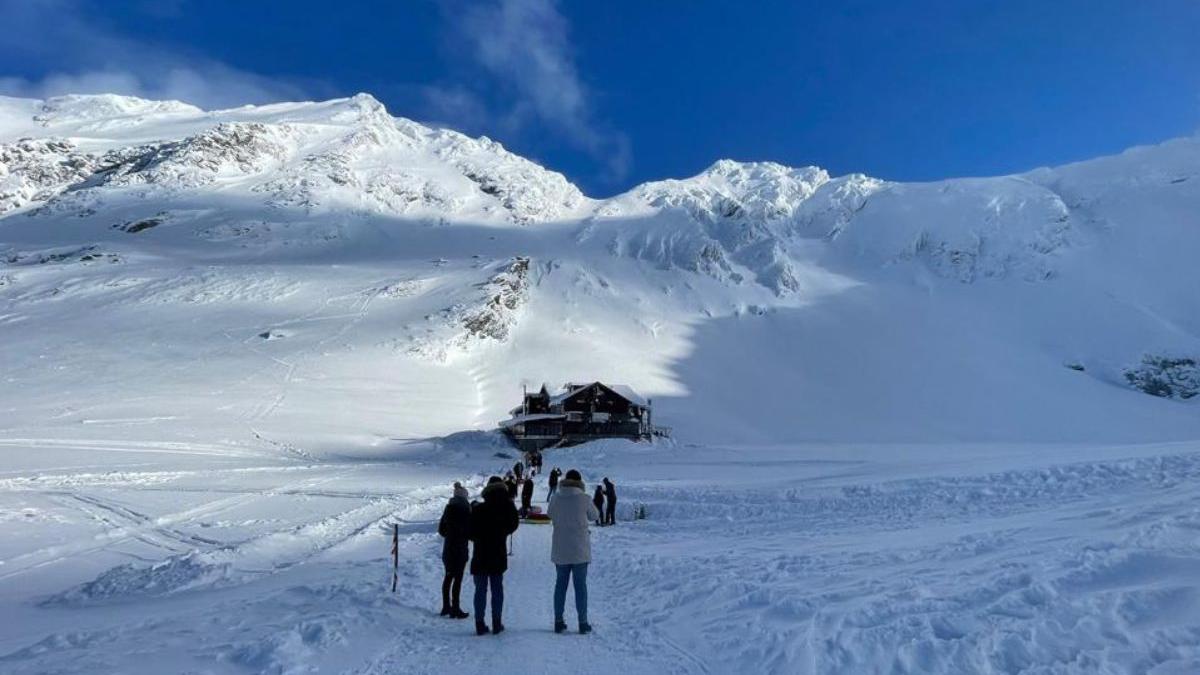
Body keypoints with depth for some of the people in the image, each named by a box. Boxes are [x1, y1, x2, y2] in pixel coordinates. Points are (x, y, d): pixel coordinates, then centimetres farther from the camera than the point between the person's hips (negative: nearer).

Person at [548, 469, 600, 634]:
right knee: (580, 585, 6)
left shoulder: (555, 499, -5)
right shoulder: (584, 499, -12)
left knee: (560, 584, 13)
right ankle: (583, 623, 9)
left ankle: (558, 621, 16)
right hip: (580, 550, -2)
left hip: (560, 550, 2)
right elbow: (595, 516, 3)